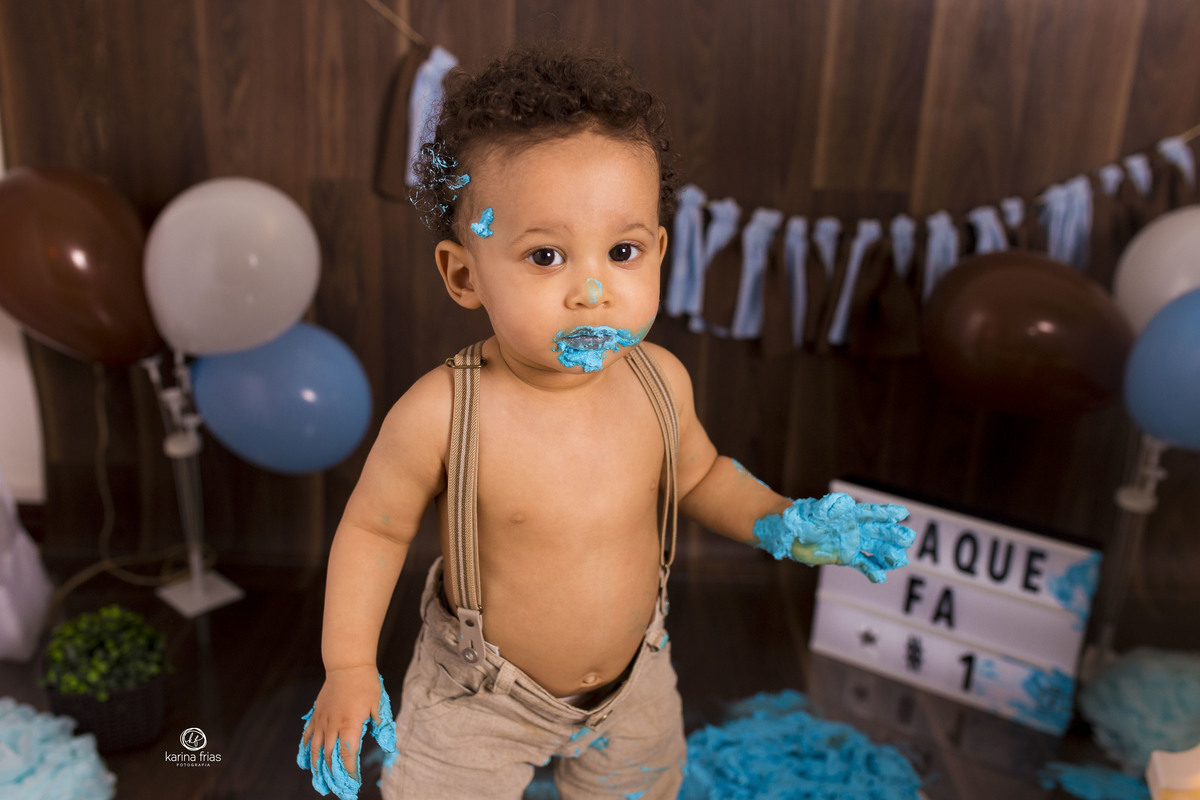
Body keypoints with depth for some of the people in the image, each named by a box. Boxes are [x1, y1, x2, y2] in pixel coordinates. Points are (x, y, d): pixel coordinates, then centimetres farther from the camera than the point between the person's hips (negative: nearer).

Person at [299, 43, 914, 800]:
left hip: (633, 679, 4)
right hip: (482, 696, -3)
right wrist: (349, 667, -14)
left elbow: (697, 474, 0)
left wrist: (785, 523, -13)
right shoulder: (439, 416, -31)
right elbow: (375, 525, -14)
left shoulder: (659, 381, -20)